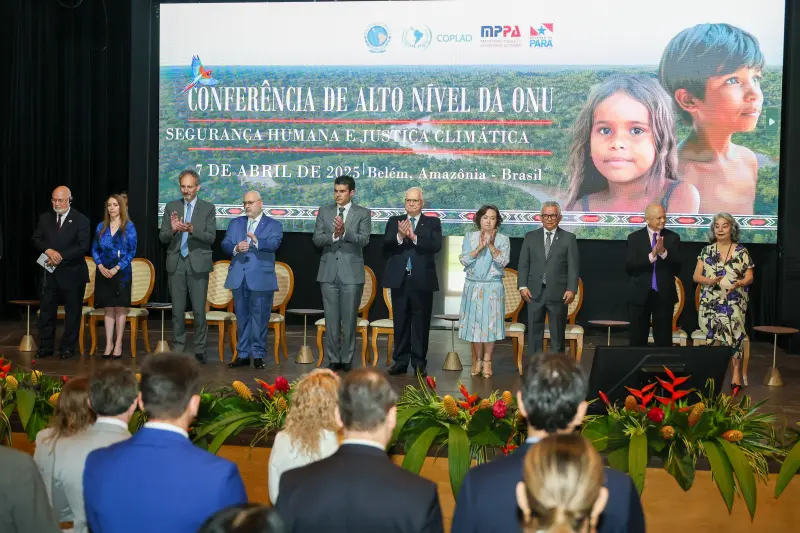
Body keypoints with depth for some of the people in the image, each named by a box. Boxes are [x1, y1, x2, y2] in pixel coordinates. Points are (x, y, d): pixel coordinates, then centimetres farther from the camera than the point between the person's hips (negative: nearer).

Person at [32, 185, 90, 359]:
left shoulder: (80, 220, -5)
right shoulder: (45, 218, 8)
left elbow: (83, 246, -13)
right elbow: (36, 239, 2)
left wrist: (61, 256, -22)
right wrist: (48, 251, -18)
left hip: (72, 273, -3)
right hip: (51, 272, 4)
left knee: (73, 312, 4)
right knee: (46, 311, 5)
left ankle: (68, 348, 14)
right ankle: (45, 346, 14)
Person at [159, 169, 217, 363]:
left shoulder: (208, 208, 1)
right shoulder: (171, 207, 8)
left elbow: (211, 238, -7)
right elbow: (162, 237, 4)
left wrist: (192, 230, -23)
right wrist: (173, 229, -17)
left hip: (198, 264, -2)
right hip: (176, 264, 2)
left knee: (199, 310, -1)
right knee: (177, 310, 8)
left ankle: (200, 350, 9)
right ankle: (177, 349, 16)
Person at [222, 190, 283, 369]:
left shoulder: (273, 225, 3)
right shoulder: (235, 223, 15)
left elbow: (274, 244, -15)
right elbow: (225, 244, 4)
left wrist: (257, 241, -34)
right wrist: (235, 248, -17)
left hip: (261, 278, -4)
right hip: (239, 277, 4)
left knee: (260, 318, 0)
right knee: (242, 317, 9)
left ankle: (258, 354, 9)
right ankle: (243, 354, 17)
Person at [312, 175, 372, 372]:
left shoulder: (363, 213, 1)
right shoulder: (324, 211, 8)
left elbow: (364, 239, -12)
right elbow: (317, 239, -1)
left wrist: (344, 232, -28)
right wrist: (334, 236, -20)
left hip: (352, 272, -2)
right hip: (328, 271, 2)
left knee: (350, 318, 2)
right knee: (331, 318, 5)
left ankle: (347, 359, 12)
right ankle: (333, 359, 13)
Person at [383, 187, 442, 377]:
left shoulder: (433, 223, 5)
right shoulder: (394, 221, 10)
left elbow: (436, 246, -11)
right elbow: (386, 247, -3)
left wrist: (414, 237, -21)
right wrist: (400, 236, -21)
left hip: (422, 280, -2)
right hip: (399, 280, 2)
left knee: (421, 323, 2)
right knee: (400, 323, 7)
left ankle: (419, 363, 9)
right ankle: (401, 361, 14)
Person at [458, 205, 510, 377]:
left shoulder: (503, 240, 2)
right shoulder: (470, 237, 6)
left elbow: (503, 261, -10)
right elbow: (464, 260, -5)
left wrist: (491, 245, -19)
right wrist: (480, 247, -16)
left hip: (493, 288, -1)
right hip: (473, 287, 1)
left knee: (490, 324, -1)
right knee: (474, 323, 5)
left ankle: (487, 361, 10)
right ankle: (477, 360, 18)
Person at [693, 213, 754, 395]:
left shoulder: (741, 252, 3)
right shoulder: (706, 251, 8)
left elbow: (749, 277, 3)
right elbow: (696, 276, 4)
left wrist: (738, 284, -18)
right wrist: (709, 281, -17)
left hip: (733, 304, -1)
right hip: (711, 304, 2)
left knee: (733, 338, -9)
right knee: (714, 340, 0)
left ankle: (736, 376, -5)